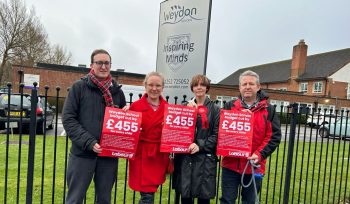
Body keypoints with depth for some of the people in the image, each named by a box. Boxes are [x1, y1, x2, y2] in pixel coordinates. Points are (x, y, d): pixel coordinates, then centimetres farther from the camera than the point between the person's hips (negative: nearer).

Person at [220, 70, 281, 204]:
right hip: (231, 164, 0)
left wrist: (259, 155, -13)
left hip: (254, 166, 0)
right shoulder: (230, 106, 5)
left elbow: (274, 136, -2)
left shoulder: (268, 109, 2)